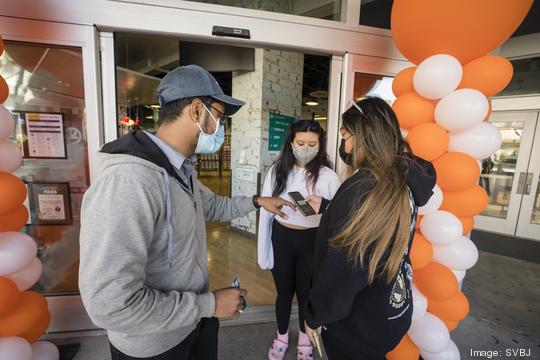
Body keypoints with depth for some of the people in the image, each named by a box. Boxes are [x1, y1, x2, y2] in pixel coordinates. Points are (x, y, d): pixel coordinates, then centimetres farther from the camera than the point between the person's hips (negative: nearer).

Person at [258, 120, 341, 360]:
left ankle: (305, 340, 49)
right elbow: (265, 213, -1)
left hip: (313, 241, -1)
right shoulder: (276, 171, -5)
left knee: (307, 293, 19)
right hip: (281, 238, 2)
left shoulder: (328, 177, -11)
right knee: (284, 291, 20)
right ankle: (281, 338, 50)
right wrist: (263, 251, 1)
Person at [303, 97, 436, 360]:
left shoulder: (361, 188, -31)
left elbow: (340, 268, -27)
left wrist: (315, 316, -12)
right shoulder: (402, 179, -4)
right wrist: (326, 207, 15)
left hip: (359, 320, -7)